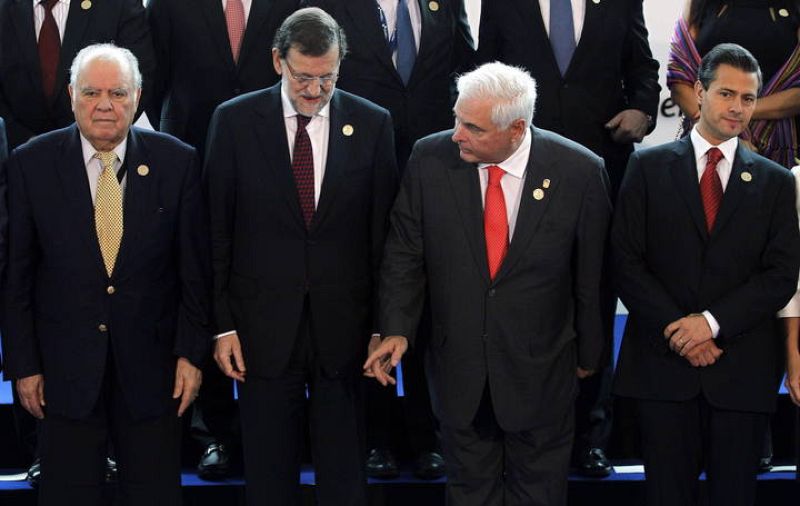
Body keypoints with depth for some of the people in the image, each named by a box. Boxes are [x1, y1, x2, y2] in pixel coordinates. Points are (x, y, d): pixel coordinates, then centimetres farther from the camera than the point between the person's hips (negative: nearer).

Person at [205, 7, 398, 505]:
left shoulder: (373, 124, 0)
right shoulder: (235, 121, -2)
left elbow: (383, 233, 2)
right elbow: (217, 231, 0)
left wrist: (383, 326, 1)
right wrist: (224, 324, -3)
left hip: (344, 328, 1)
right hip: (264, 327, 0)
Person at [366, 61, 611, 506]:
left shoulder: (580, 172, -16)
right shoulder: (430, 158, -11)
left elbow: (591, 276, -5)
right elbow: (404, 252, -2)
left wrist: (589, 354, 5)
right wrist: (396, 329, -13)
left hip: (540, 370, -1)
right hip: (458, 367, 2)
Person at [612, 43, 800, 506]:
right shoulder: (649, 168, 6)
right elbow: (627, 261, 0)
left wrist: (713, 322, -12)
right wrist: (675, 330, -10)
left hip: (743, 368, 1)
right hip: (663, 362, -1)